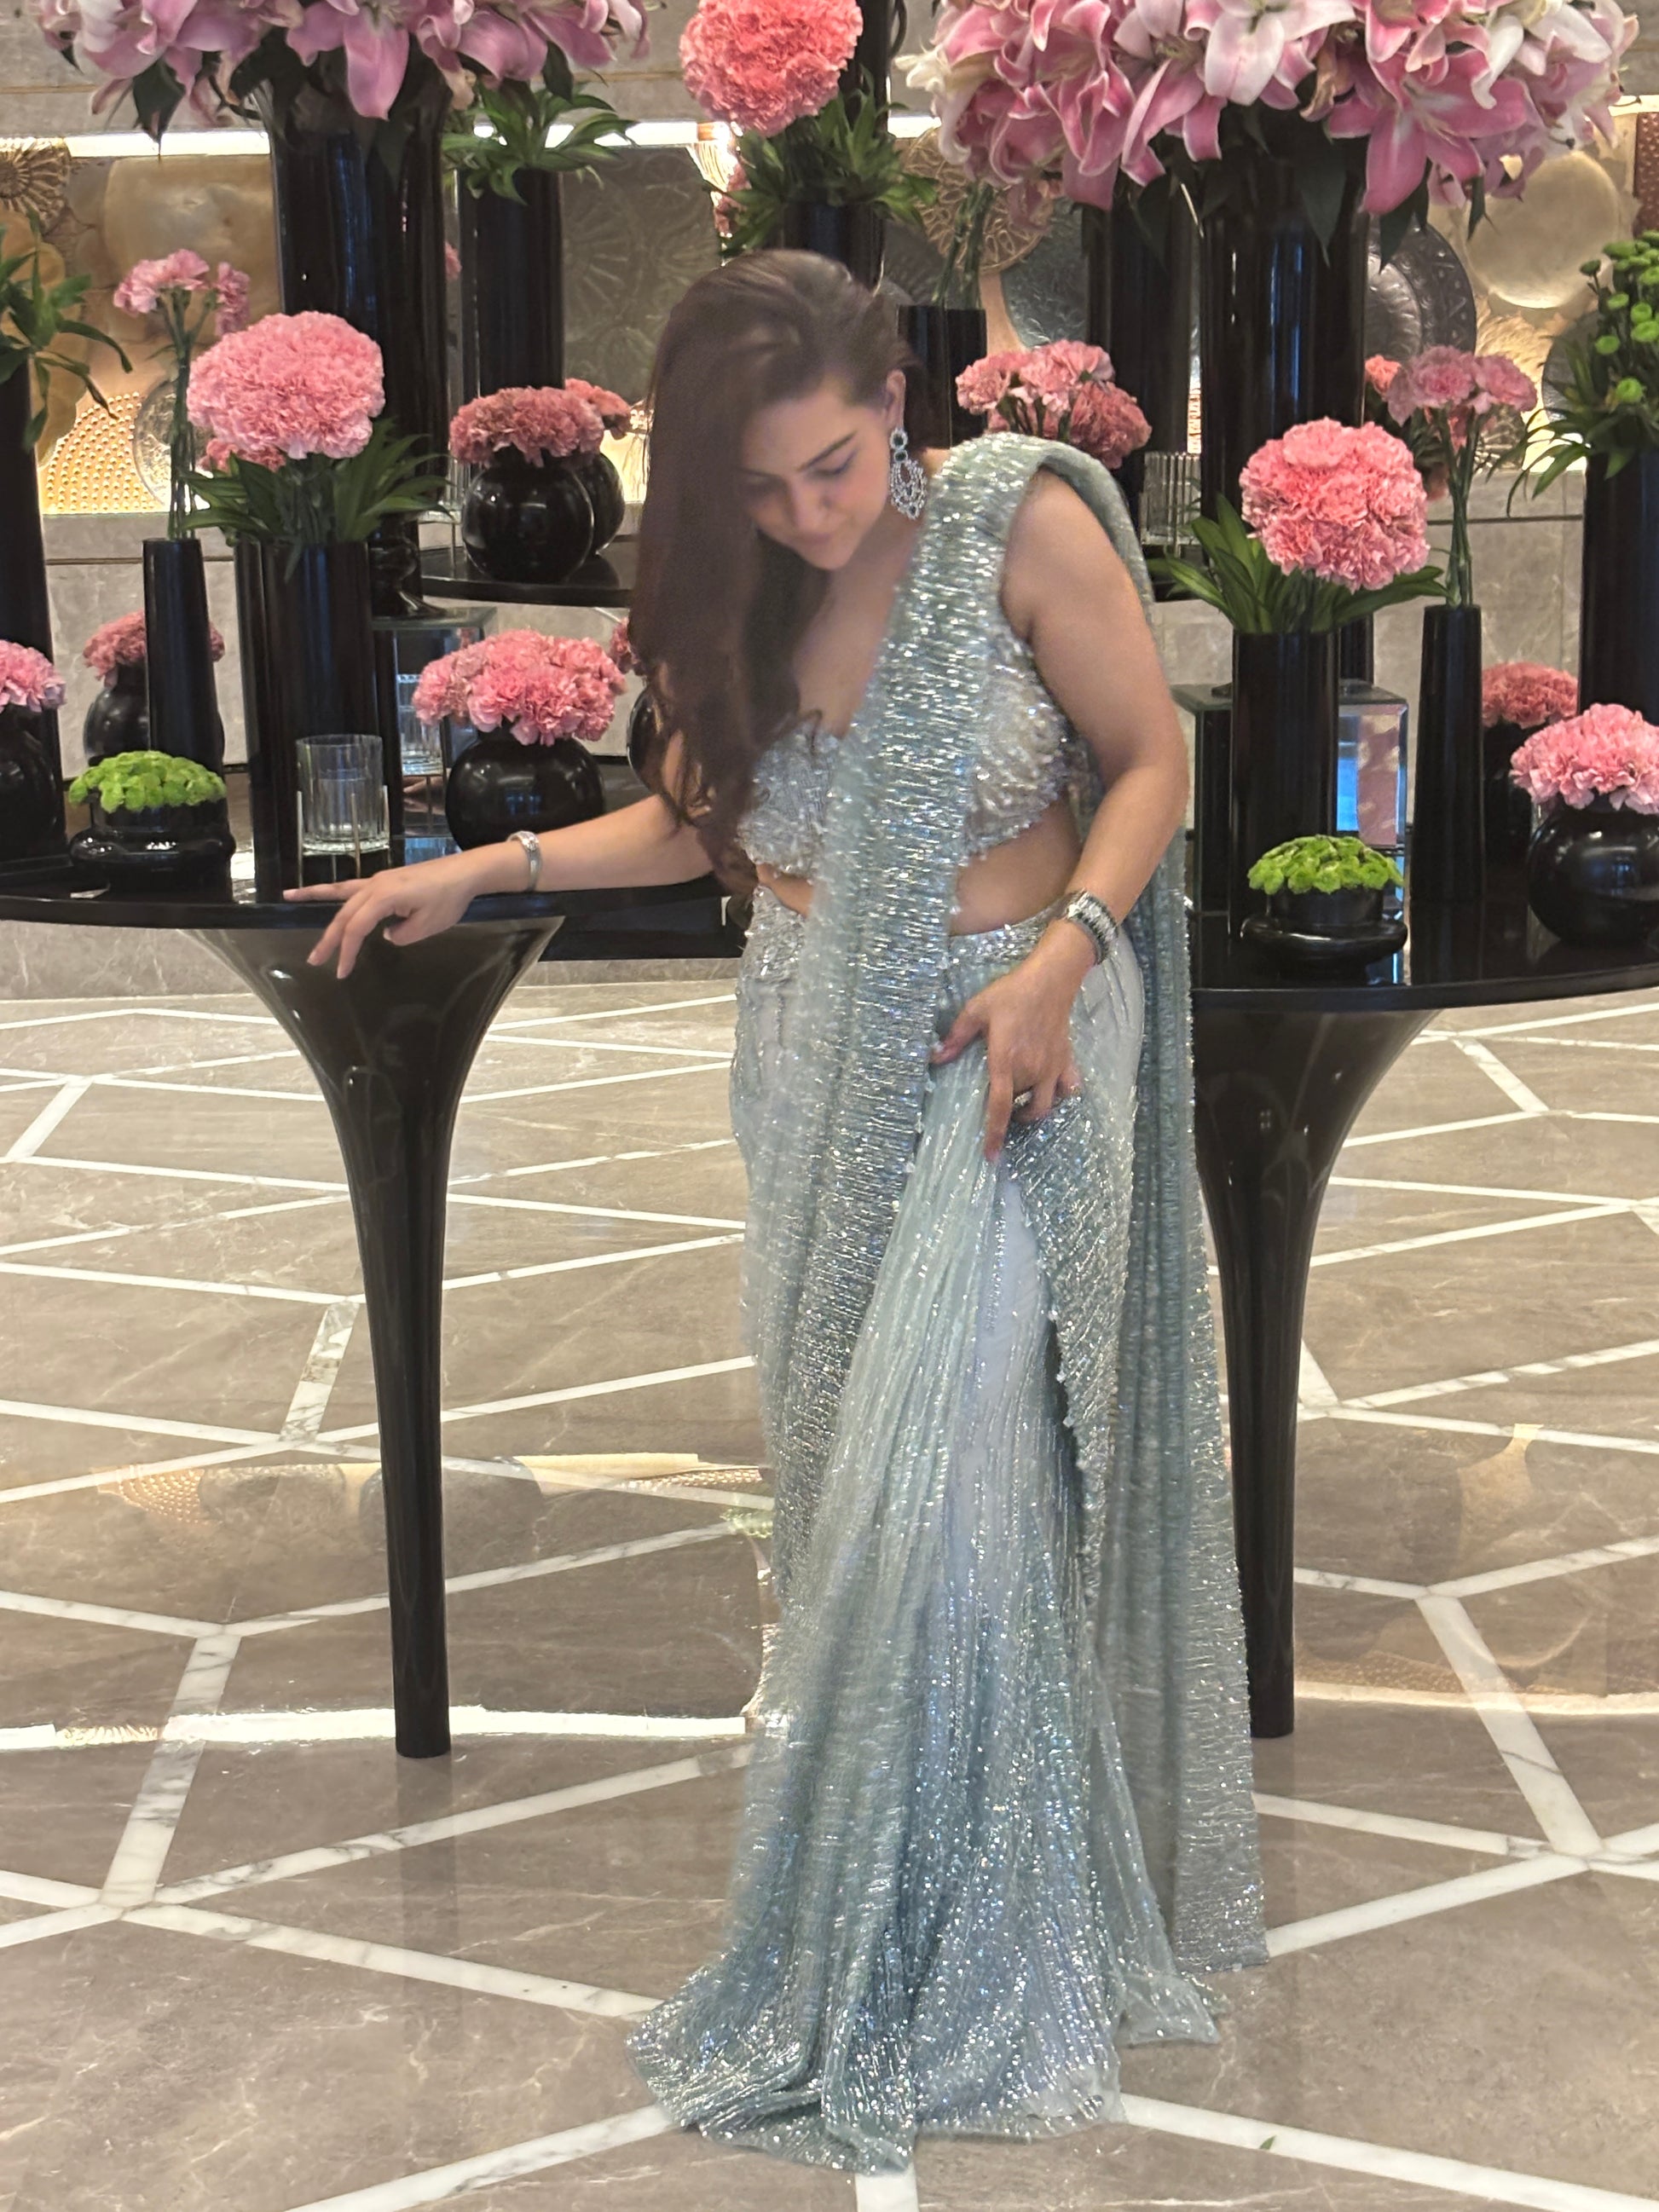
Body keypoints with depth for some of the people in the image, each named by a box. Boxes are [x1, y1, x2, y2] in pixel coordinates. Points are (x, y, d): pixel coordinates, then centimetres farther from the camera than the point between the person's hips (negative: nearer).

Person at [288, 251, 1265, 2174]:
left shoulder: (1025, 523, -11)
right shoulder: (742, 590, 4)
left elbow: (1149, 762, -5)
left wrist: (1065, 957, -19)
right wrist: (479, 870, 7)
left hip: (1004, 1054, -5)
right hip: (819, 1066, 5)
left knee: (943, 1486, -12)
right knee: (842, 1483, 6)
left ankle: (959, 1976, 4)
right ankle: (868, 1924, 20)